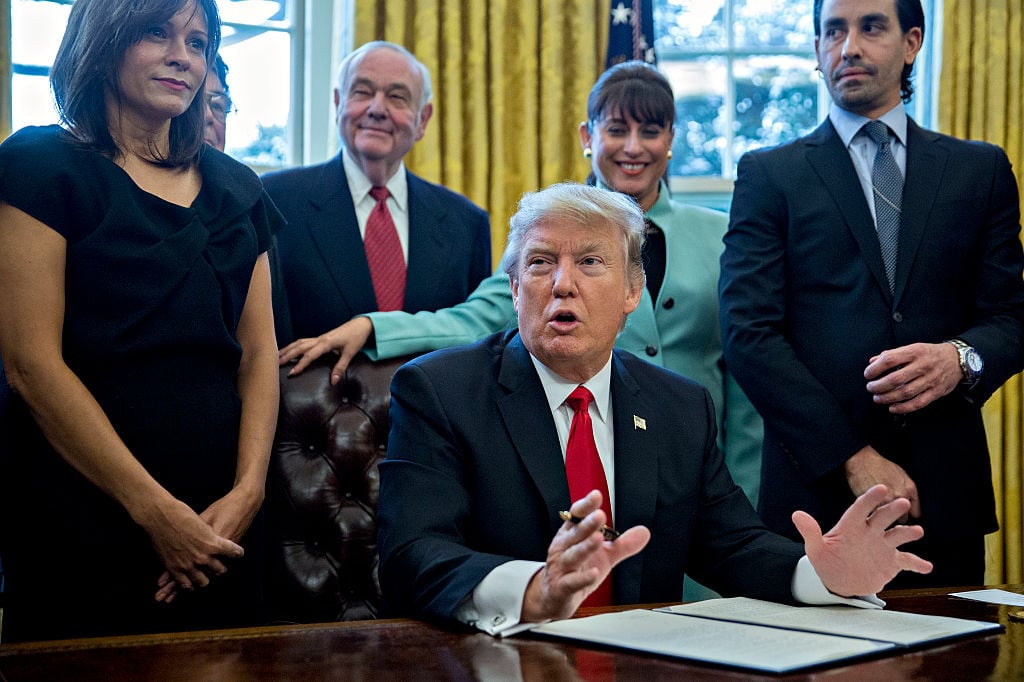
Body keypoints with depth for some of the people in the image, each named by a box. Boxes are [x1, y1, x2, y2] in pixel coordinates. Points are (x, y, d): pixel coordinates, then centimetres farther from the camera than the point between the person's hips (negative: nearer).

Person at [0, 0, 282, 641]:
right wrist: (155, 510, -14)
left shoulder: (235, 189, 12)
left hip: (221, 517, 5)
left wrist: (248, 491, -7)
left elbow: (258, 354, 9)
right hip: (84, 512, -5)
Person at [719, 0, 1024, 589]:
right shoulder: (769, 175, 5)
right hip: (816, 489, -2)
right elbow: (750, 335, -4)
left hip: (945, 494, 2)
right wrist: (852, 458, -12)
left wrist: (962, 359, -15)